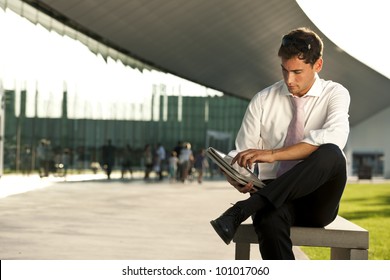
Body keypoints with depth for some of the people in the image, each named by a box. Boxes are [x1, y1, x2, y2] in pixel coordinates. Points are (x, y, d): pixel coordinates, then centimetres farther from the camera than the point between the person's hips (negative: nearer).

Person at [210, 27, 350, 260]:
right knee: (269, 222, -39)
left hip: (318, 201, 0)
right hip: (274, 195, 1)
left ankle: (241, 212, -37)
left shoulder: (335, 94, 1)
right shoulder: (263, 101, 8)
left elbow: (333, 137, -21)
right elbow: (242, 153, 7)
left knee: (331, 155, -35)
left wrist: (272, 154, -29)